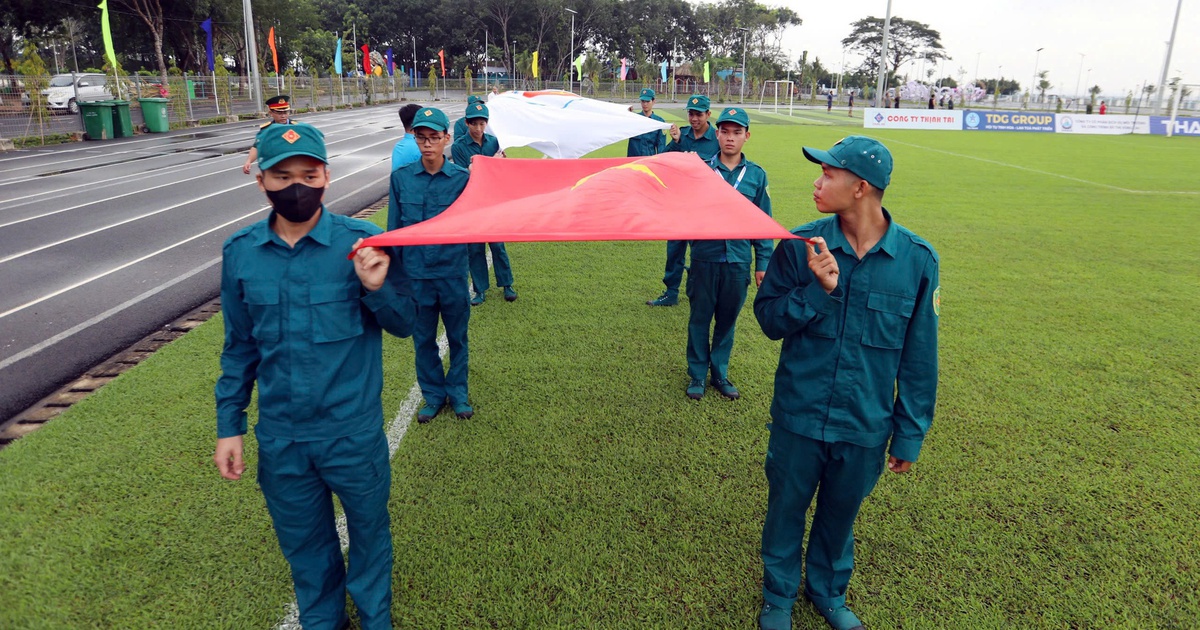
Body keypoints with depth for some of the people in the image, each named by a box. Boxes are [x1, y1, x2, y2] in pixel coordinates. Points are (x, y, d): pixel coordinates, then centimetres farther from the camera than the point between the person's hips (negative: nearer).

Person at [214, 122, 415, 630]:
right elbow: (239, 347, 7)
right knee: (303, 542, 21)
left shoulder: (363, 242, -12)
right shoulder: (240, 253, -3)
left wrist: (377, 289, -26)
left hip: (354, 432, -2)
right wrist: (229, 426, 8)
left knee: (369, 530, 18)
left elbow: (404, 325, -6)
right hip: (280, 438, 3)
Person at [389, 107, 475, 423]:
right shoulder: (401, 177, -2)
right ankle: (433, 395, 31)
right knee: (423, 339, 13)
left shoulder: (462, 178, -6)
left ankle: (457, 393, 32)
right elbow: (394, 228, 4)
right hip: (416, 275, 1)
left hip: (453, 273, -1)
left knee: (457, 337, 13)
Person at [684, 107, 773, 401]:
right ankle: (697, 375, 23)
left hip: (738, 261, 1)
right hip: (705, 258, -1)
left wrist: (763, 264, 4)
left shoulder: (757, 175, 4)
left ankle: (720, 373, 28)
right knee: (700, 319, 8)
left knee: (727, 321, 12)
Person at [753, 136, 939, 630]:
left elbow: (919, 356, -3)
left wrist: (910, 434, 1)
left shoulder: (917, 259, -9)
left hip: (865, 426, 0)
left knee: (840, 515, 20)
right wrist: (819, 289, -24)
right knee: (786, 509, 16)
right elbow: (769, 319, -7)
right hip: (797, 419, 0)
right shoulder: (801, 245, -9)